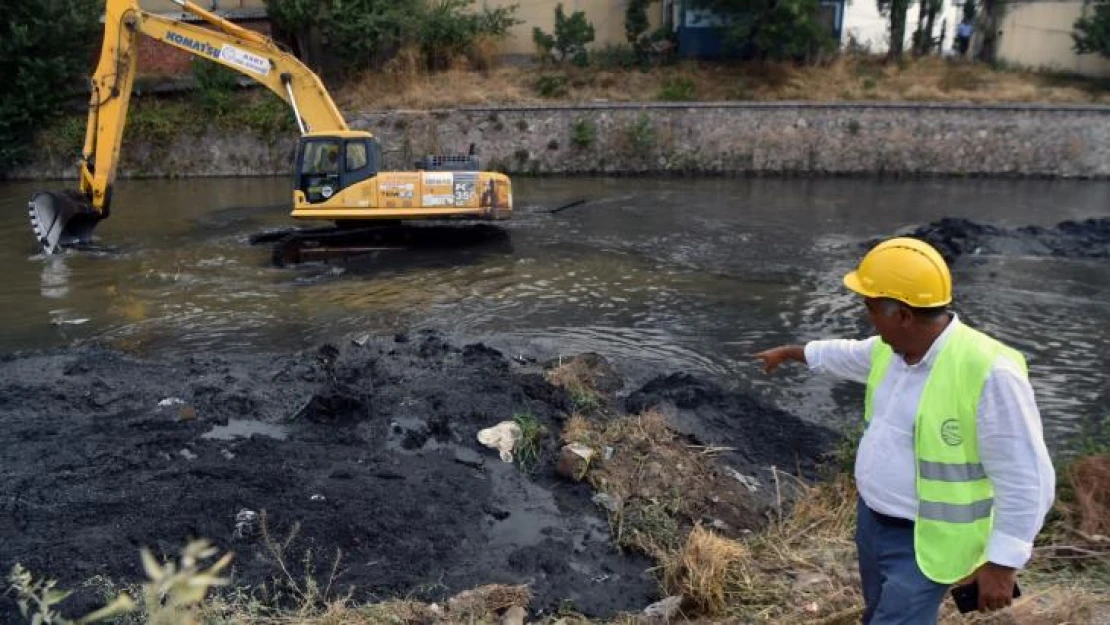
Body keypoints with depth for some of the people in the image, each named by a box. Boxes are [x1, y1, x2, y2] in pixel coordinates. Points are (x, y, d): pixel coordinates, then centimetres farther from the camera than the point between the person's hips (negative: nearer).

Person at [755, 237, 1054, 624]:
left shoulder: (989, 373, -29)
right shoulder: (891, 349, -4)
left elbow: (1024, 480, -24)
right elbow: (844, 355, 20)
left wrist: (1002, 563, -21)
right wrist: (788, 352, 34)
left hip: (925, 545, -8)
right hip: (873, 519, 8)